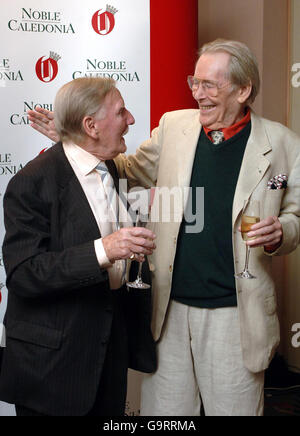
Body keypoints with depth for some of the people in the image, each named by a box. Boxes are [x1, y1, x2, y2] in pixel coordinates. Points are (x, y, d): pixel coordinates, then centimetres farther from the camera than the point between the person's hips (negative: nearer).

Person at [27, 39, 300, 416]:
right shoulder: (173, 126, 4)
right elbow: (133, 170, 18)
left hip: (233, 313, -2)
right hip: (168, 307, 3)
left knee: (232, 408, 12)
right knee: (163, 412, 15)